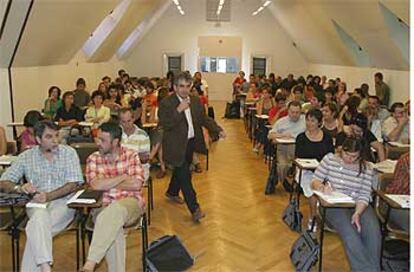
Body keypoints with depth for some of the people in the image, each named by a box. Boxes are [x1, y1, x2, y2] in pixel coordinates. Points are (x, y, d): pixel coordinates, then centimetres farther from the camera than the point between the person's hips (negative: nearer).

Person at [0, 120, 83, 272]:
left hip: (63, 201, -1)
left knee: (36, 228, -30)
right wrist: (19, 188, -17)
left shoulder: (69, 153, 4)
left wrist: (48, 196, -21)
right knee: (40, 217, -34)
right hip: (36, 204, 1)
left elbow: (73, 185, -5)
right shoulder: (26, 157, 9)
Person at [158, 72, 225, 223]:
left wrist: (218, 130, -6)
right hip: (176, 146, -7)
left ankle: (172, 192, 48)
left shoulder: (195, 101, 5)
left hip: (191, 143, 7)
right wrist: (179, 110, -29)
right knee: (185, 175, -8)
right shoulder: (166, 103, -14)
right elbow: (165, 125, -22)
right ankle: (194, 208, -4)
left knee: (180, 171, 23)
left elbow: (204, 118, 7)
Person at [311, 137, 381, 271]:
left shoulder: (366, 169, 2)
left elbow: (364, 195, -3)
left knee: (373, 232, -26)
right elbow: (314, 182, 0)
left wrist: (357, 213, -22)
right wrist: (322, 187, -24)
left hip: (359, 206, 2)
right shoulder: (329, 159, 1)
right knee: (350, 233, -29)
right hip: (334, 205, -2)